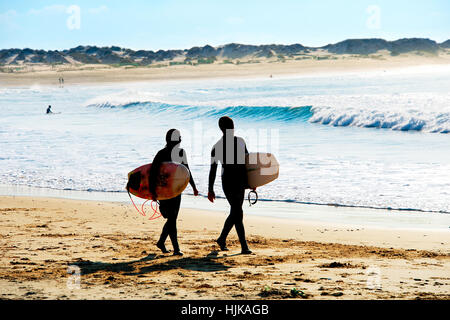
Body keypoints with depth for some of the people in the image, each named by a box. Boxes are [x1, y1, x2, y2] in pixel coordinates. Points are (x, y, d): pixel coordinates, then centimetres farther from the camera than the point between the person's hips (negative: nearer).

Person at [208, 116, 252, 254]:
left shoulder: (240, 142, 9)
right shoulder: (217, 147, -3)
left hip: (240, 181, 4)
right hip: (228, 182, -4)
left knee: (235, 213, 11)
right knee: (238, 213, -8)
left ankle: (222, 239, 26)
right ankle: (244, 246, -8)